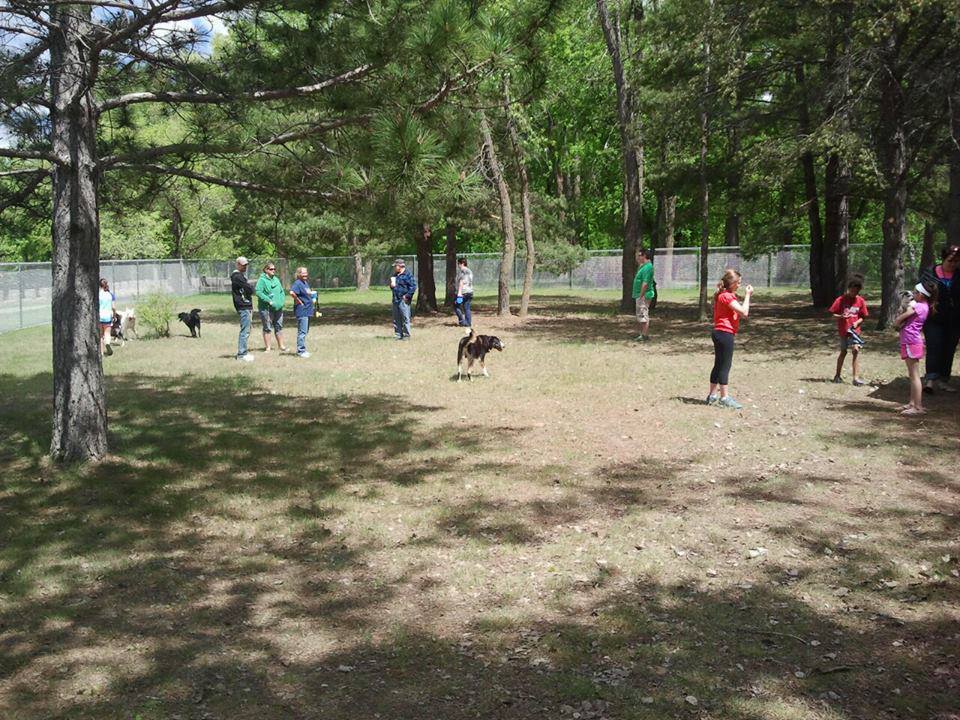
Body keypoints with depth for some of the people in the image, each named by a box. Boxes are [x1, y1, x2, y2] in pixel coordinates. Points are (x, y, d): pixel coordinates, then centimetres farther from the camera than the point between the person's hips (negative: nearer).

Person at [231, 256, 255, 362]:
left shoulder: (242, 276, 20)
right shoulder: (237, 276, -13)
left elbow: (250, 290, 21)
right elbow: (250, 289, -17)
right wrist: (250, 285, 1)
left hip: (247, 307, 10)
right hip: (244, 307, -10)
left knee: (246, 331, 15)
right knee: (245, 331, -8)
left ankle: (242, 352, 21)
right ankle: (241, 354, -5)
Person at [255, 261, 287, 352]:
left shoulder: (276, 279, 14)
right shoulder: (262, 280, -7)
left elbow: (282, 291, 19)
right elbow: (258, 292, -17)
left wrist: (282, 300, 1)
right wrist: (269, 301, -20)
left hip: (278, 308, 6)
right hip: (266, 308, -6)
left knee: (279, 327, 13)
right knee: (267, 328, 0)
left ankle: (281, 346, 23)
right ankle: (267, 348, 7)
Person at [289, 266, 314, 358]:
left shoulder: (306, 283, 13)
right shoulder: (297, 283, -15)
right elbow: (292, 292, -32)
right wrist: (298, 300, -21)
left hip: (307, 311, 10)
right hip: (302, 311, -10)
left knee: (305, 331, 15)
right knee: (302, 332, -7)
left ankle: (303, 350, 23)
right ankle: (300, 351, -2)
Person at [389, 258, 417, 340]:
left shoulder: (407, 275, -10)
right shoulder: (395, 275, 17)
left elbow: (413, 286, -15)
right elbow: (392, 285, 31)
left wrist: (407, 296, -16)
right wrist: (391, 286, 7)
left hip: (403, 301, -9)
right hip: (396, 300, 9)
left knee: (405, 318, -5)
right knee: (396, 319, 11)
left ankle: (406, 335, 1)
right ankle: (398, 335, 18)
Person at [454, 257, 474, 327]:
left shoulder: (462, 271, -9)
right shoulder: (470, 271, 18)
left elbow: (461, 282, -18)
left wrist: (459, 292, -23)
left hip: (463, 292, -8)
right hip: (470, 292, 8)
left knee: (456, 306, 3)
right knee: (467, 308, 9)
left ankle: (462, 321, -4)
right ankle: (468, 323, 6)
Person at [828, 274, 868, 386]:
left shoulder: (861, 301, 0)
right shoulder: (841, 300, -7)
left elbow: (863, 317, 6)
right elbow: (833, 313, -3)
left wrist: (857, 322, -13)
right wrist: (840, 316, -22)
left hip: (854, 330, 1)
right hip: (843, 330, -1)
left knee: (856, 350, -14)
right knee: (843, 352, 8)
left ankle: (856, 377, -14)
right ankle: (838, 375, 24)